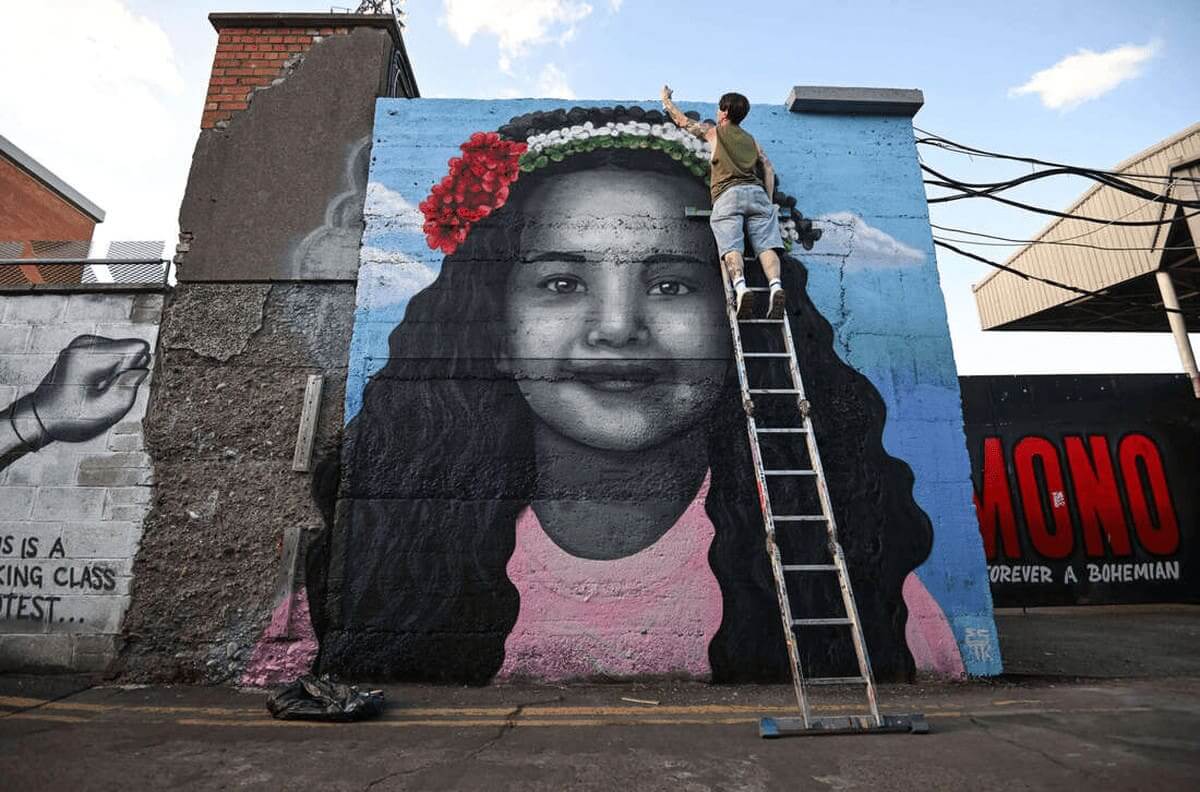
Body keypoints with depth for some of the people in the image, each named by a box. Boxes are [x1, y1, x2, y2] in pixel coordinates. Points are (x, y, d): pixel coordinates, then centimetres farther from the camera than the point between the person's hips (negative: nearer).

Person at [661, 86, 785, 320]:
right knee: (766, 245, -12)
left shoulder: (714, 132, 21)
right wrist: (769, 201, 21)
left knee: (731, 247, -20)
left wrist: (666, 99, 48)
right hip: (756, 192, 3)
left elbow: (682, 120, 33)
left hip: (728, 194, -3)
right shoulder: (752, 140, 31)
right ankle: (776, 286, -37)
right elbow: (768, 169, 20)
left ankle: (740, 287, -45)